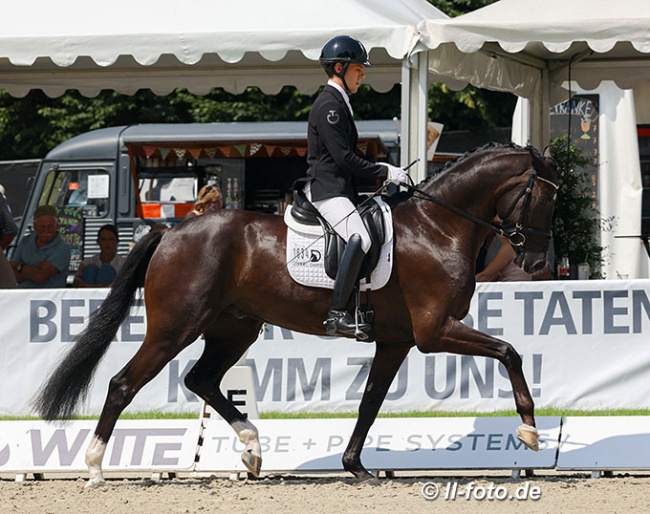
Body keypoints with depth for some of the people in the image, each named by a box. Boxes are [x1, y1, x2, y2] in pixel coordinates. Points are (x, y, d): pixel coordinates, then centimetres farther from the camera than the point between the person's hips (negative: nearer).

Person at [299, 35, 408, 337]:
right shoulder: (328, 105, -12)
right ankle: (337, 315, -33)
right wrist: (384, 172, -12)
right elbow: (344, 158, -18)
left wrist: (379, 169, 13)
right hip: (326, 189, -11)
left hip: (339, 187, 11)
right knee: (359, 238, -29)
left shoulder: (339, 104, 20)